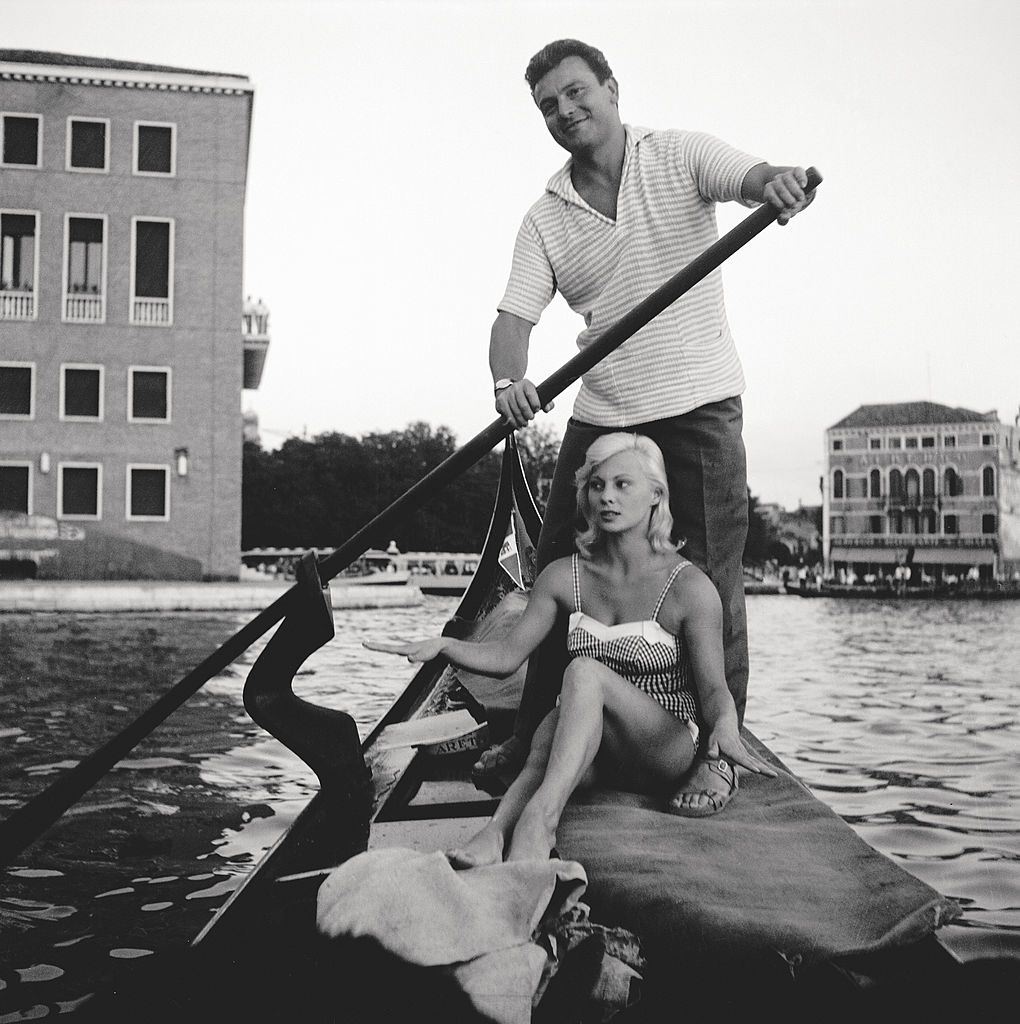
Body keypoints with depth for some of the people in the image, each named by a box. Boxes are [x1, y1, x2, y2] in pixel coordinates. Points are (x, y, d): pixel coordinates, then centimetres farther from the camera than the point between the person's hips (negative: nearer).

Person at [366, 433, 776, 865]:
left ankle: (539, 818, -47)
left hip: (669, 749, -4)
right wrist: (443, 646, -13)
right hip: (594, 754, 4)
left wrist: (725, 730, -34)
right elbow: (507, 655, 5)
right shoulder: (566, 577, 4)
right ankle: (498, 830, -53)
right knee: (550, 732, -33)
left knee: (585, 672, -32)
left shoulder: (689, 587, -9)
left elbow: (713, 689, -11)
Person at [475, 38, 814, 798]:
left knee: (713, 585, -2)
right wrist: (508, 380, -24)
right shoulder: (546, 220, 7)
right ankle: (534, 739, 19)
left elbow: (754, 180, -16)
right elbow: (515, 314, -3)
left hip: (700, 404, -3)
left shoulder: (680, 156, 1)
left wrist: (779, 182, -41)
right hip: (602, 415, 4)